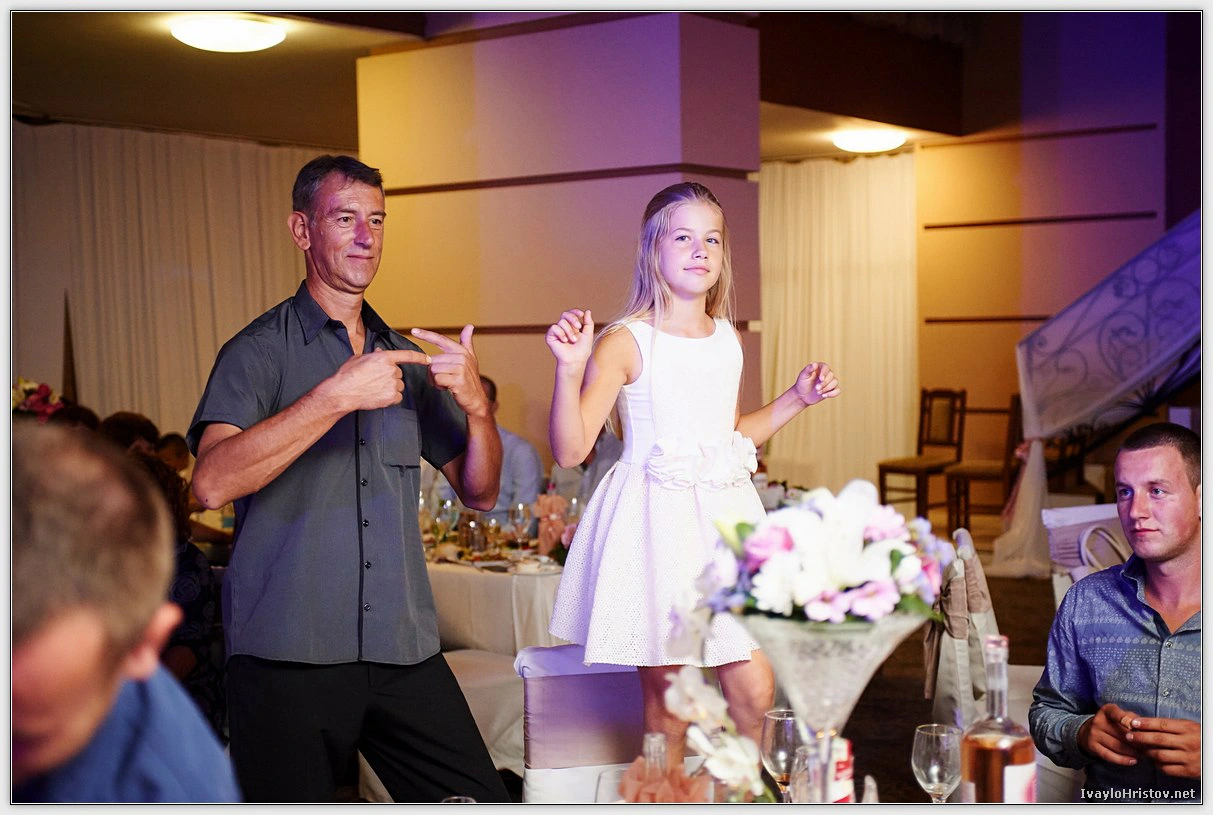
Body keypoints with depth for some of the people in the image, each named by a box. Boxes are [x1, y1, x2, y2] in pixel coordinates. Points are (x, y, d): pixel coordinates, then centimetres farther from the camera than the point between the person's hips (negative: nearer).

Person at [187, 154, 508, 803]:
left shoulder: (407, 359, 14)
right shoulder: (260, 349, -2)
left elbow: (479, 493, 13)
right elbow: (212, 482, -18)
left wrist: (477, 405, -6)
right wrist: (335, 397, -23)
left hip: (403, 650, 5)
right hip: (286, 654, -4)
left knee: (483, 802, 1)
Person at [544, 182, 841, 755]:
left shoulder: (727, 339, 10)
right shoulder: (626, 342, -9)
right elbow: (570, 451, -15)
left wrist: (797, 397, 18)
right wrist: (569, 369, -27)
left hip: (725, 514, 5)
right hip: (655, 521, -5)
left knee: (755, 690, 3)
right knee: (667, 698, 2)